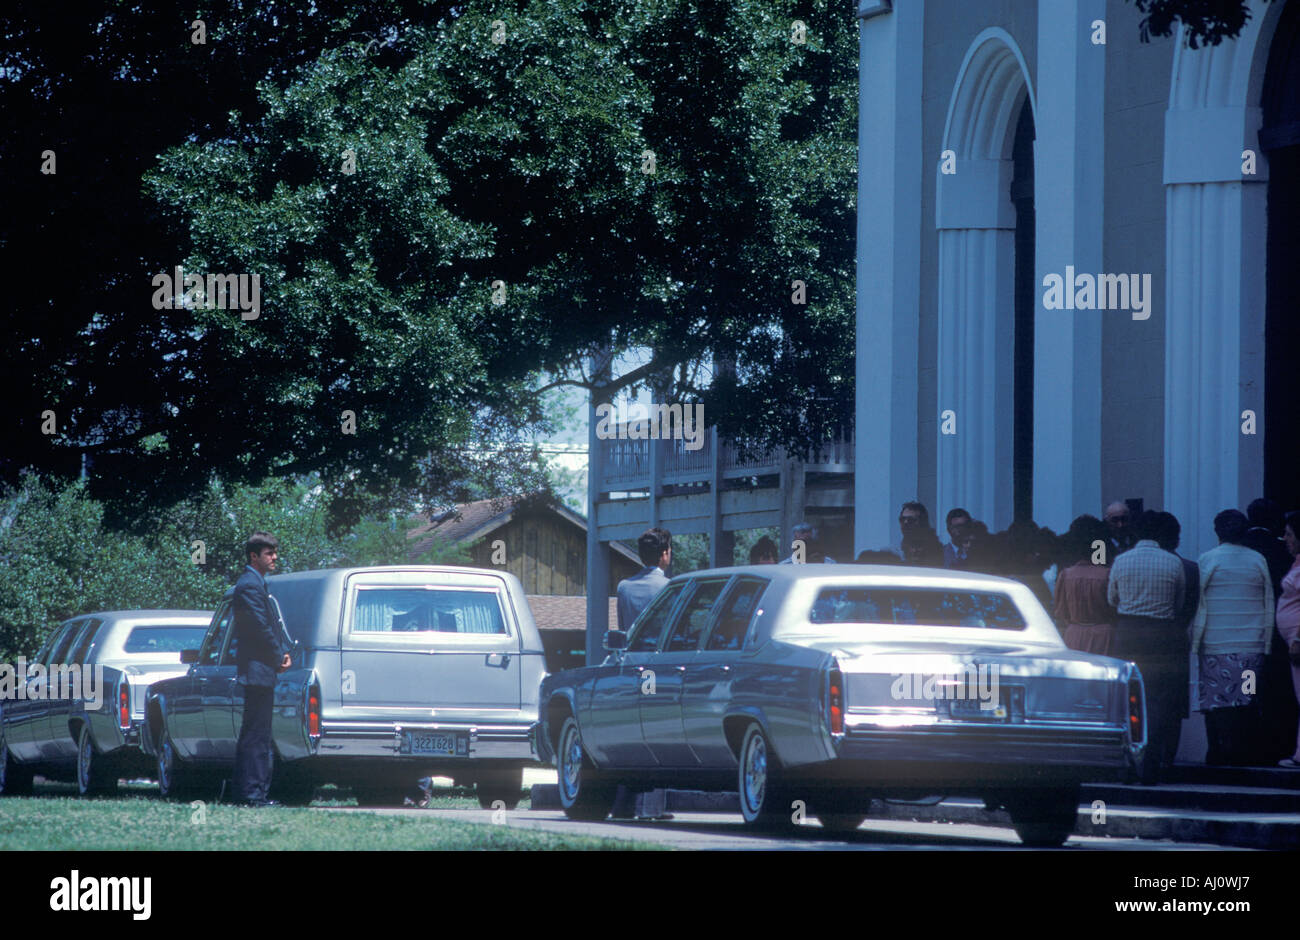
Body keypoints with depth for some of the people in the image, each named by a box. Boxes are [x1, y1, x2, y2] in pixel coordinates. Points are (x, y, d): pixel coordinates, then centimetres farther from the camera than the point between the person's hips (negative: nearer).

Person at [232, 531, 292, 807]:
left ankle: (258, 791, 14)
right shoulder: (249, 585, -13)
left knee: (260, 734, 11)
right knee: (255, 735, -10)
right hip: (257, 670, -11)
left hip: (261, 672, 11)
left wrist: (283, 652, 6)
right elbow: (261, 628, -18)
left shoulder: (257, 583, 20)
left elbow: (271, 627, 21)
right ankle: (252, 792, -10)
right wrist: (279, 658, -8)